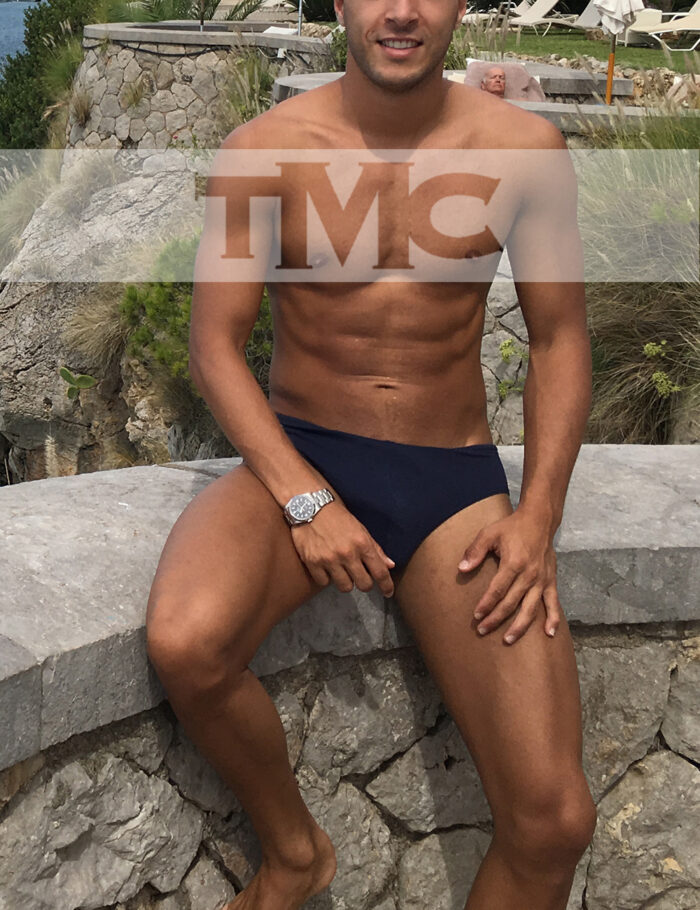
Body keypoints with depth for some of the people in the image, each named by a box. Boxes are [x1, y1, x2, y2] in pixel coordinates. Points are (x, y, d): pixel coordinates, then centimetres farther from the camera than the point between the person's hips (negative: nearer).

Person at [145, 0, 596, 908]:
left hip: (455, 481, 1)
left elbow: (560, 338, 4)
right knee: (185, 646, -34)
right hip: (297, 458, 0)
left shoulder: (525, 149, -1)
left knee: (554, 822, -14)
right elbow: (215, 347, -5)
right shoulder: (263, 149, -5)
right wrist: (304, 500, -17)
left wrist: (537, 517, -9)